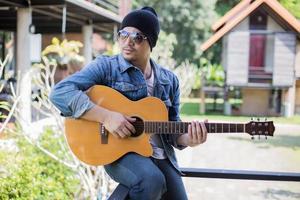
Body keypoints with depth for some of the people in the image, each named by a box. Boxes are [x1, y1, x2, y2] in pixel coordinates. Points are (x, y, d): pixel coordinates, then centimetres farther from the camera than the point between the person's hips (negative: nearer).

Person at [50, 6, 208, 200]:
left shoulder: (169, 80, 9)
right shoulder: (106, 66, -5)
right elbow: (60, 92, -17)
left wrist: (188, 139, -11)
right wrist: (106, 116, -25)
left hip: (160, 155, 5)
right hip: (118, 151, -5)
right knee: (152, 181, -33)